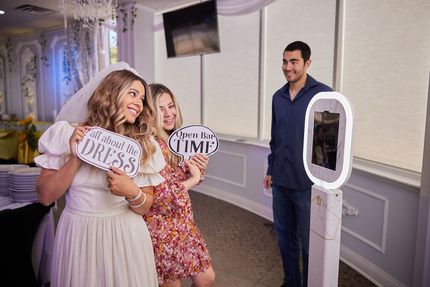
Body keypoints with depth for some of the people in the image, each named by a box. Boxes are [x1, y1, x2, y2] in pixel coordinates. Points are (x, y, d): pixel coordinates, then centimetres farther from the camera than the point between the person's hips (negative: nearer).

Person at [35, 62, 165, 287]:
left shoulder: (144, 145, -5)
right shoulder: (67, 133, -6)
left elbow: (145, 207, 0)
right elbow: (45, 196, -5)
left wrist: (132, 193, -22)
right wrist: (75, 159, -18)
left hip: (125, 235, 0)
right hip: (77, 234, 0)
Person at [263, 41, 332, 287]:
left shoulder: (323, 94, -9)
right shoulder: (278, 97, 8)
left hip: (307, 184, -5)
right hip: (280, 182, 6)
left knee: (309, 243, 10)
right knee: (285, 237, 18)